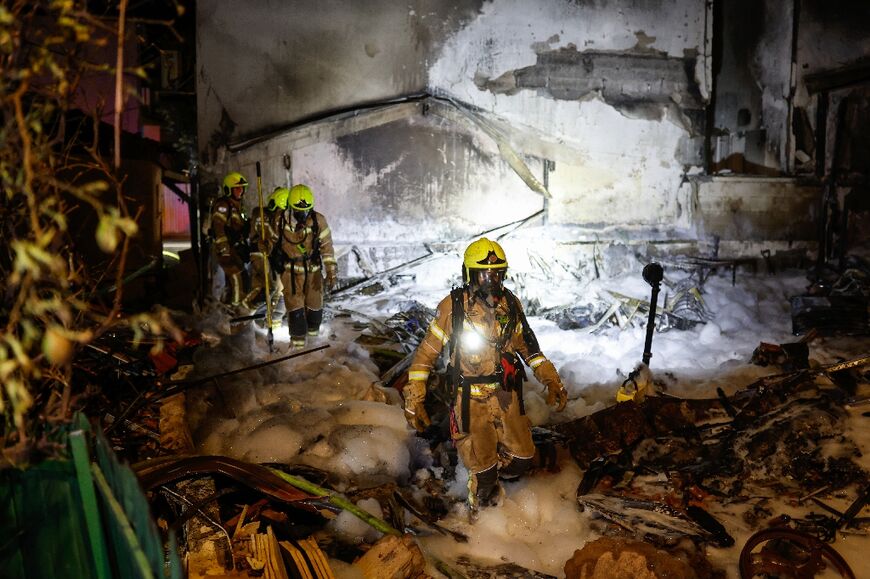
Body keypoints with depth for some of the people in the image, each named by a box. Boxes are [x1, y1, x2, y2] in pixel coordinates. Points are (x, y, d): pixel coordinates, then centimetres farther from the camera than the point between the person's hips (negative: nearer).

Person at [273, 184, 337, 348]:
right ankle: (298, 337, 12)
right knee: (294, 304, -3)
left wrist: (331, 272, -13)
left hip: (313, 269, 0)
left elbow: (327, 247, -11)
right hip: (290, 270, 0)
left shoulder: (318, 221, -16)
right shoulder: (281, 220, -13)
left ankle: (313, 329, 37)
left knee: (315, 302, 10)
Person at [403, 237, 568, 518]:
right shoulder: (453, 306, -13)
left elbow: (527, 345, 13)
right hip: (471, 400, -4)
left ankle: (493, 475, 38)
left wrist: (552, 381, 7)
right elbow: (426, 351, -8)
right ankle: (479, 505, 30)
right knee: (483, 469, -3)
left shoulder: (511, 304, -1)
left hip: (506, 397, 4)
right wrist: (414, 400, -10)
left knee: (522, 459, 6)